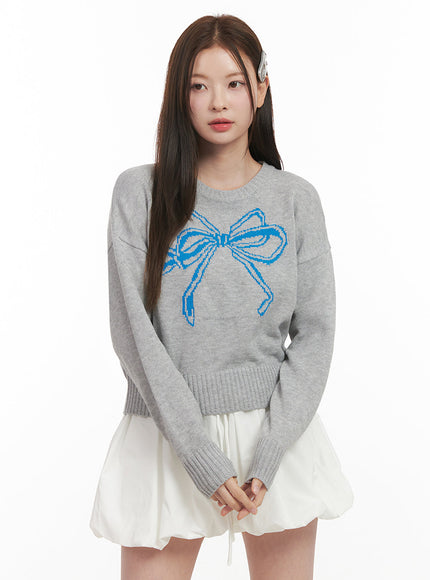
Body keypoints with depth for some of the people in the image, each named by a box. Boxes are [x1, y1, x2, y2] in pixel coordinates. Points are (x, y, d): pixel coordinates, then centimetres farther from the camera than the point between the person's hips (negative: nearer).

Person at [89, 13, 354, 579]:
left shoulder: (296, 199, 2)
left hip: (278, 433, 2)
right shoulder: (140, 192, -3)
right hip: (169, 438, -1)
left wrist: (266, 458, -11)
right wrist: (203, 458, -14)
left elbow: (314, 333, -1)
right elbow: (134, 333, -9)